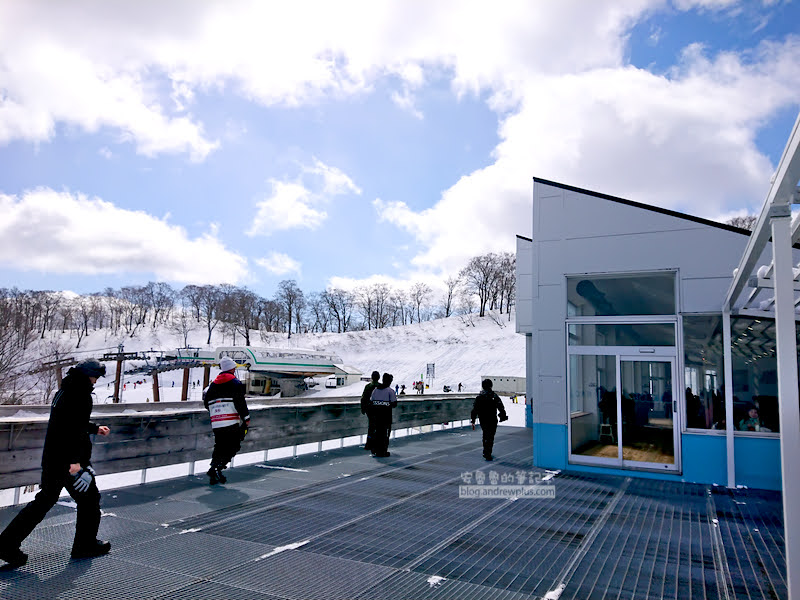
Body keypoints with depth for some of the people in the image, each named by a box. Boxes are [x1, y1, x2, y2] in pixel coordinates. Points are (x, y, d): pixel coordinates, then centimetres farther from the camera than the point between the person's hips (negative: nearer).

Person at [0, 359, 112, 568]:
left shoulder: (63, 392, 14)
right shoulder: (80, 394, -17)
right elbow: (76, 429, -26)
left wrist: (95, 428, 39)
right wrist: (75, 461, -27)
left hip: (51, 458, 9)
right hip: (69, 459, -9)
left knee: (45, 500, 17)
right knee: (89, 499, 7)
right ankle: (86, 545, 17)